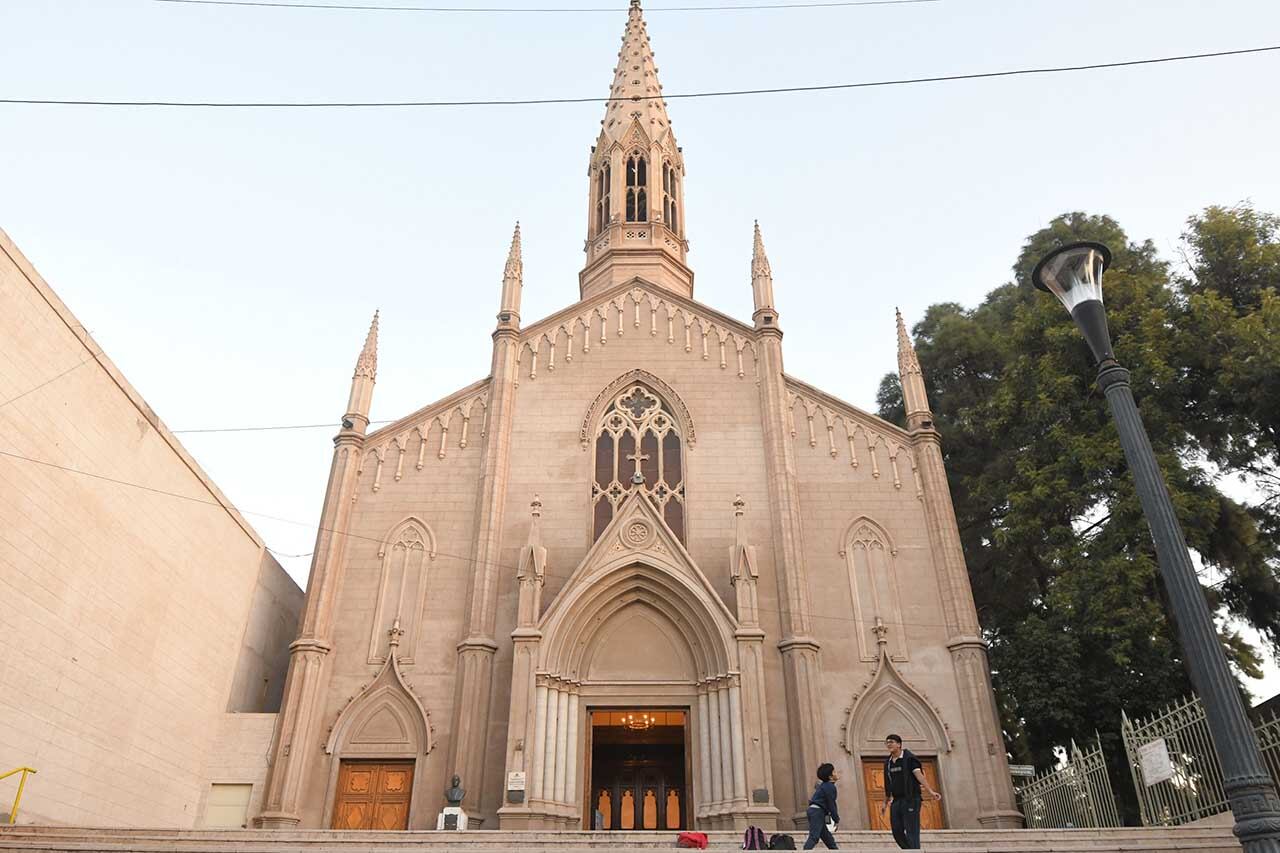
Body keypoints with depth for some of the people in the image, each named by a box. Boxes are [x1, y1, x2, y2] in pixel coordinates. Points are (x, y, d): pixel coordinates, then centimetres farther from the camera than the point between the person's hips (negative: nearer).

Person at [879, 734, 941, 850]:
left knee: (911, 832, -9)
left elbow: (919, 775, -19)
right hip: (897, 801, 7)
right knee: (897, 831, 2)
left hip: (911, 800, -7)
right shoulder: (888, 762, 13)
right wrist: (885, 802, 21)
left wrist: (930, 791, -32)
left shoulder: (909, 758, -7)